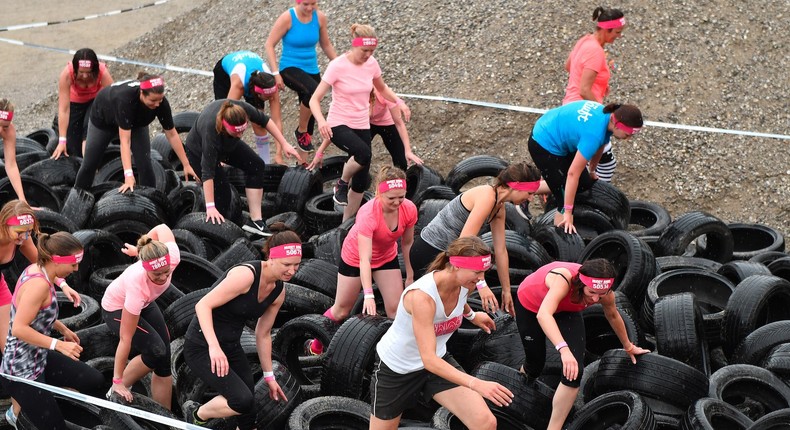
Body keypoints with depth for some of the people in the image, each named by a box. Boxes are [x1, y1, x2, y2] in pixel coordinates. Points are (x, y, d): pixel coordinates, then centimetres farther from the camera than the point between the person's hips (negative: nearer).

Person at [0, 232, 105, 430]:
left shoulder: (37, 270, 1)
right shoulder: (38, 284, -27)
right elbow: (19, 328, -31)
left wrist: (63, 329, 19)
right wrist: (58, 345, -31)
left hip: (37, 358, 9)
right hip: (22, 370, -9)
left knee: (94, 381, 10)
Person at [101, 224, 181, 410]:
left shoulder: (173, 256, -35)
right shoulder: (137, 284, -45)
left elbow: (162, 228, -10)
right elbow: (125, 339, -36)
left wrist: (140, 250, 6)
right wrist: (118, 381, -28)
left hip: (144, 304, 6)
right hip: (116, 308, -6)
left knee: (164, 361, 0)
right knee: (156, 351, -23)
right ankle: (117, 390, 0)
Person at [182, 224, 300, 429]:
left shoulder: (278, 291, 0)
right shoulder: (246, 275, -25)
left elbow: (263, 334, 13)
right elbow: (203, 305, -27)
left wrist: (269, 376, 16)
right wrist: (214, 347, -38)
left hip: (231, 346, 8)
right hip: (203, 346, -8)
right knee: (242, 400, -19)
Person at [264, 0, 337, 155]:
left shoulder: (320, 17, -1)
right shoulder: (287, 18, -14)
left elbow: (326, 45, 14)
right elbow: (269, 45, -12)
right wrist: (275, 73, -19)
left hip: (312, 70, 6)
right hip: (290, 68, -6)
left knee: (311, 114, 6)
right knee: (313, 90, -35)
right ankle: (301, 131, -13)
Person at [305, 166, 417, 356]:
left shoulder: (409, 209, -25)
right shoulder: (368, 214, -40)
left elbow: (407, 243, -5)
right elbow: (364, 259, -44)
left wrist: (410, 275, 2)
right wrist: (368, 295, -53)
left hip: (387, 258, 4)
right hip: (355, 257, -4)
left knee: (396, 309, -6)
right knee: (341, 310, 10)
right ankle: (316, 345, 33)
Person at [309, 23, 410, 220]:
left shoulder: (371, 64, 1)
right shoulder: (338, 66, -15)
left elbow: (382, 88, 22)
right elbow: (315, 99, -16)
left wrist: (399, 102, 2)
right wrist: (321, 121, -36)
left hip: (362, 126, 6)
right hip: (338, 125, -6)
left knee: (361, 181, 5)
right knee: (364, 153, -35)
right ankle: (342, 183, -7)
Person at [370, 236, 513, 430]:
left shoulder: (462, 285, -15)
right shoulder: (422, 296, -37)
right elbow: (428, 359, -43)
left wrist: (471, 315, 26)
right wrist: (475, 384, -52)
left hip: (437, 360, 5)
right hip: (395, 368, -5)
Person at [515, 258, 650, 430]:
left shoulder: (605, 294, -27)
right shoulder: (563, 279, -45)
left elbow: (613, 316, -2)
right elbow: (543, 315, -61)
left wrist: (628, 346, 13)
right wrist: (564, 349, -74)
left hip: (565, 310, 4)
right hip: (530, 304, -4)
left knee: (574, 373, -14)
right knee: (534, 365, 8)